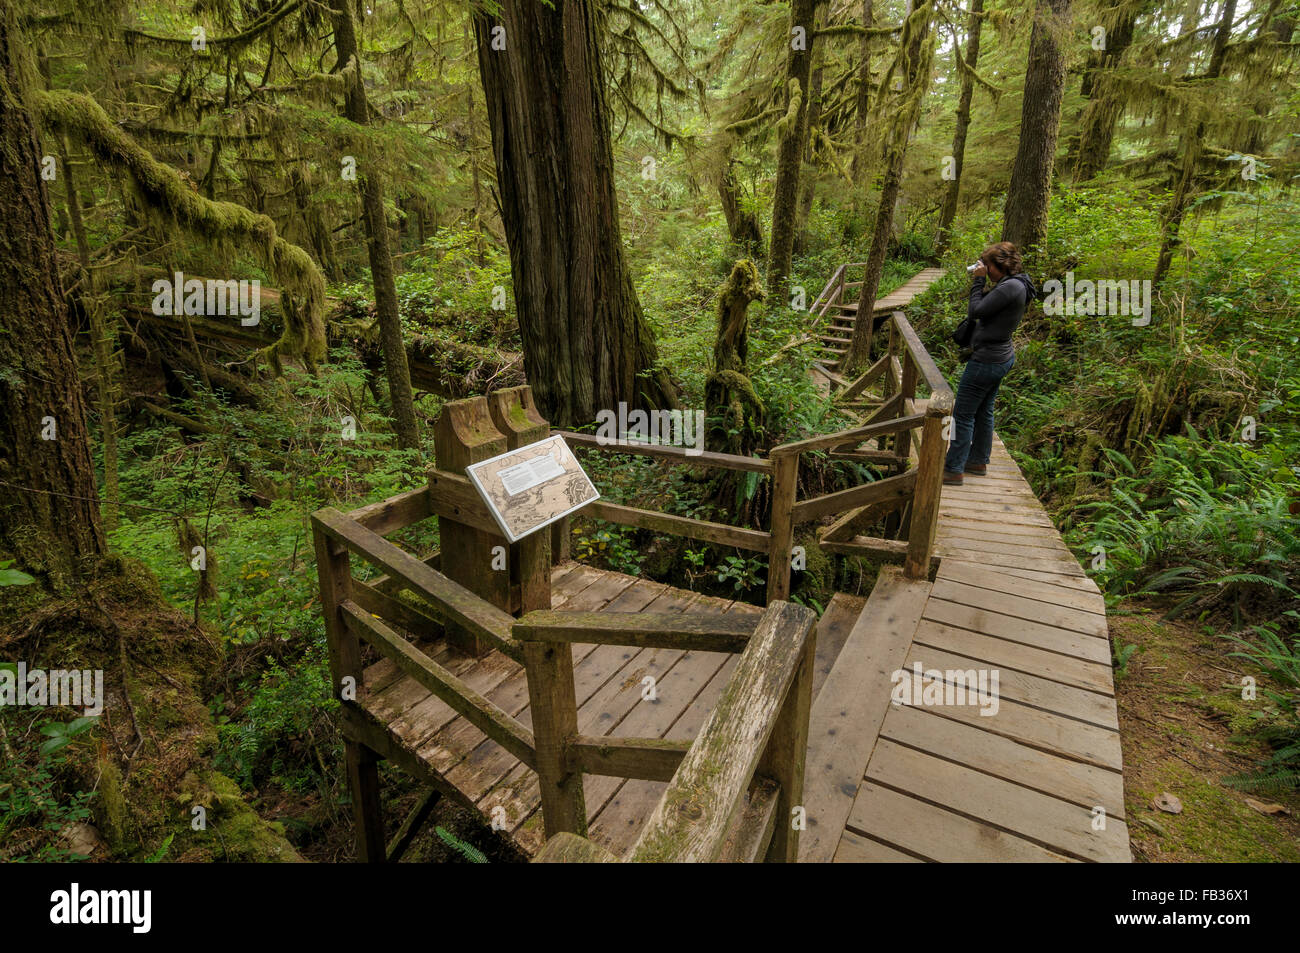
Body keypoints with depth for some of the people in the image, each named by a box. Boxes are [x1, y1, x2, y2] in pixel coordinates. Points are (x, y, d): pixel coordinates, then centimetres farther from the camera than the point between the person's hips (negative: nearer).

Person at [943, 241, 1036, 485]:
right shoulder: (1016, 284, 9)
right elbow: (987, 307, 14)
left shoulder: (1010, 287, -22)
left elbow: (975, 311, -21)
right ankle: (979, 461, 34)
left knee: (963, 415, -3)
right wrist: (980, 283, 6)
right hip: (1002, 357, 11)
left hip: (987, 360, -11)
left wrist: (979, 281, -11)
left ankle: (953, 470, 3)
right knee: (983, 411, 21)